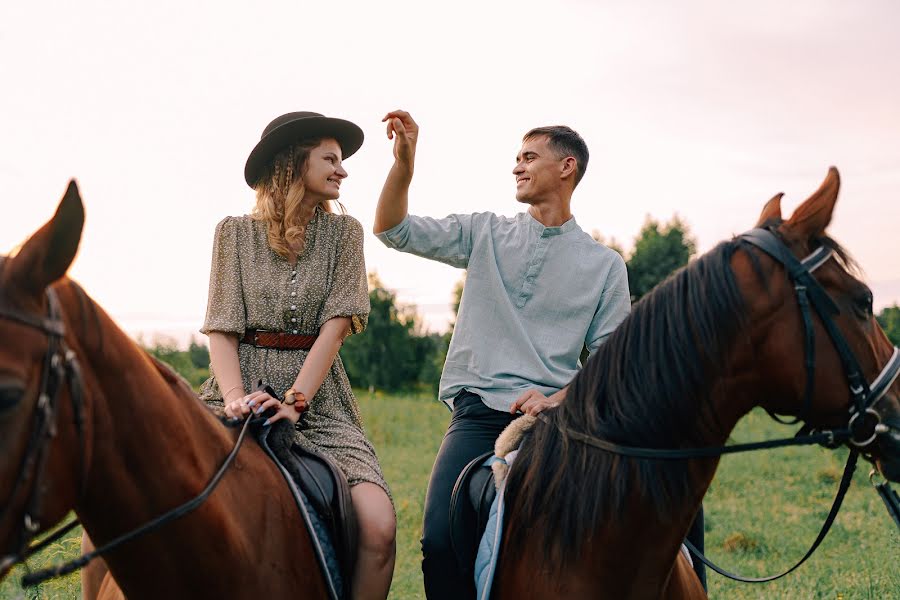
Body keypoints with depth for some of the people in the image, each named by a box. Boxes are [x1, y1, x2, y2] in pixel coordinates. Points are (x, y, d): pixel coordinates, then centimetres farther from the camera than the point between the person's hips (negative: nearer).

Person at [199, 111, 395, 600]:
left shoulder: (343, 233, 10)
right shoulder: (235, 232, 9)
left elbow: (334, 326, -2)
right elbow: (222, 328, 2)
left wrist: (296, 400, -16)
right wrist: (235, 396, -17)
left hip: (317, 397, 1)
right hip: (243, 392, 0)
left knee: (379, 527, -21)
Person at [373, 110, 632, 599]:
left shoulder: (605, 265, 9)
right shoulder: (486, 235, 13)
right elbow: (393, 230, 7)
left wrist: (558, 400, -12)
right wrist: (404, 160, -8)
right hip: (477, 412, 0)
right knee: (441, 540, -19)